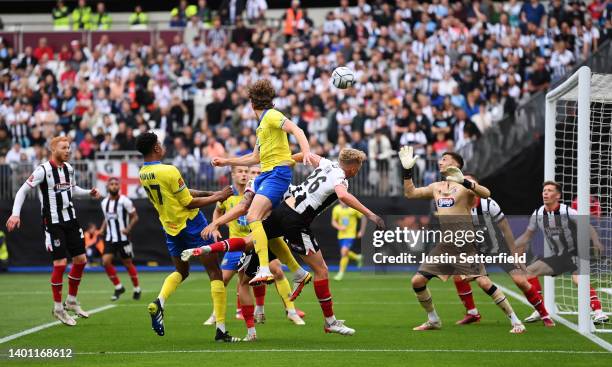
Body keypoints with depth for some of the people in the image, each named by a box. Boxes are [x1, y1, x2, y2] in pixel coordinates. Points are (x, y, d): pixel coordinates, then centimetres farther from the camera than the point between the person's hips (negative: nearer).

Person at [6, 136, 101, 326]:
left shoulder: (69, 168, 6)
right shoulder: (43, 170, -14)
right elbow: (23, 191, -11)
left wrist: (89, 193, 7)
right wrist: (15, 214, -22)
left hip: (70, 220, 7)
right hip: (53, 223, -7)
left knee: (81, 260, 7)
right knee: (60, 263, -9)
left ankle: (71, 301, 23)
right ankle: (58, 308, 4)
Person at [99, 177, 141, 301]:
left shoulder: (124, 201, -9)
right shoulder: (104, 202, 8)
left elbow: (135, 217, -5)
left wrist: (128, 228, -19)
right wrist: (102, 229, 8)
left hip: (123, 238, -5)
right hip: (110, 239, 5)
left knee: (128, 263, 4)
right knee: (106, 261, -12)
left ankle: (137, 289, 23)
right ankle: (118, 287, 3)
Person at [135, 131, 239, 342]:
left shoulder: (143, 174, 1)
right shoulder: (169, 172, -23)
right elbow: (189, 203, -15)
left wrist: (208, 193, 11)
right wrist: (217, 198, -5)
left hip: (170, 228, 7)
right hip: (191, 225, -7)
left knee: (181, 271, 26)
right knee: (215, 273, 2)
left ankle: (158, 302, -4)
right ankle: (221, 330, -3)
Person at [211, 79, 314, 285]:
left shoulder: (271, 115, -4)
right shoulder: (262, 124, 25)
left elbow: (295, 129, -18)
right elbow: (255, 158, 33)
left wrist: (306, 151, -35)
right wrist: (226, 162, 35)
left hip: (277, 173, -10)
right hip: (266, 175, 10)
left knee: (253, 216, -24)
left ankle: (264, 270, -36)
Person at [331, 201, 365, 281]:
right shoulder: (336, 209, -2)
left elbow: (363, 218, 1)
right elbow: (333, 222, 7)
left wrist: (361, 231, 1)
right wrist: (339, 227, -14)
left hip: (351, 235, -5)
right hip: (341, 235, 5)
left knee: (344, 252, -18)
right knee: (344, 253, 15)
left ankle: (341, 273, -7)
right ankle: (358, 258, 45)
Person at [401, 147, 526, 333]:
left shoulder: (466, 184, -5)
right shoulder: (436, 187, 16)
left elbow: (486, 194, -24)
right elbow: (410, 193, 21)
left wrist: (464, 181, -38)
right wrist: (407, 170, 10)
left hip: (464, 243, -7)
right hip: (444, 243, 7)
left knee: (484, 282, -15)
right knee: (417, 281, 3)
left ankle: (515, 321, -8)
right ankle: (433, 320, 21)